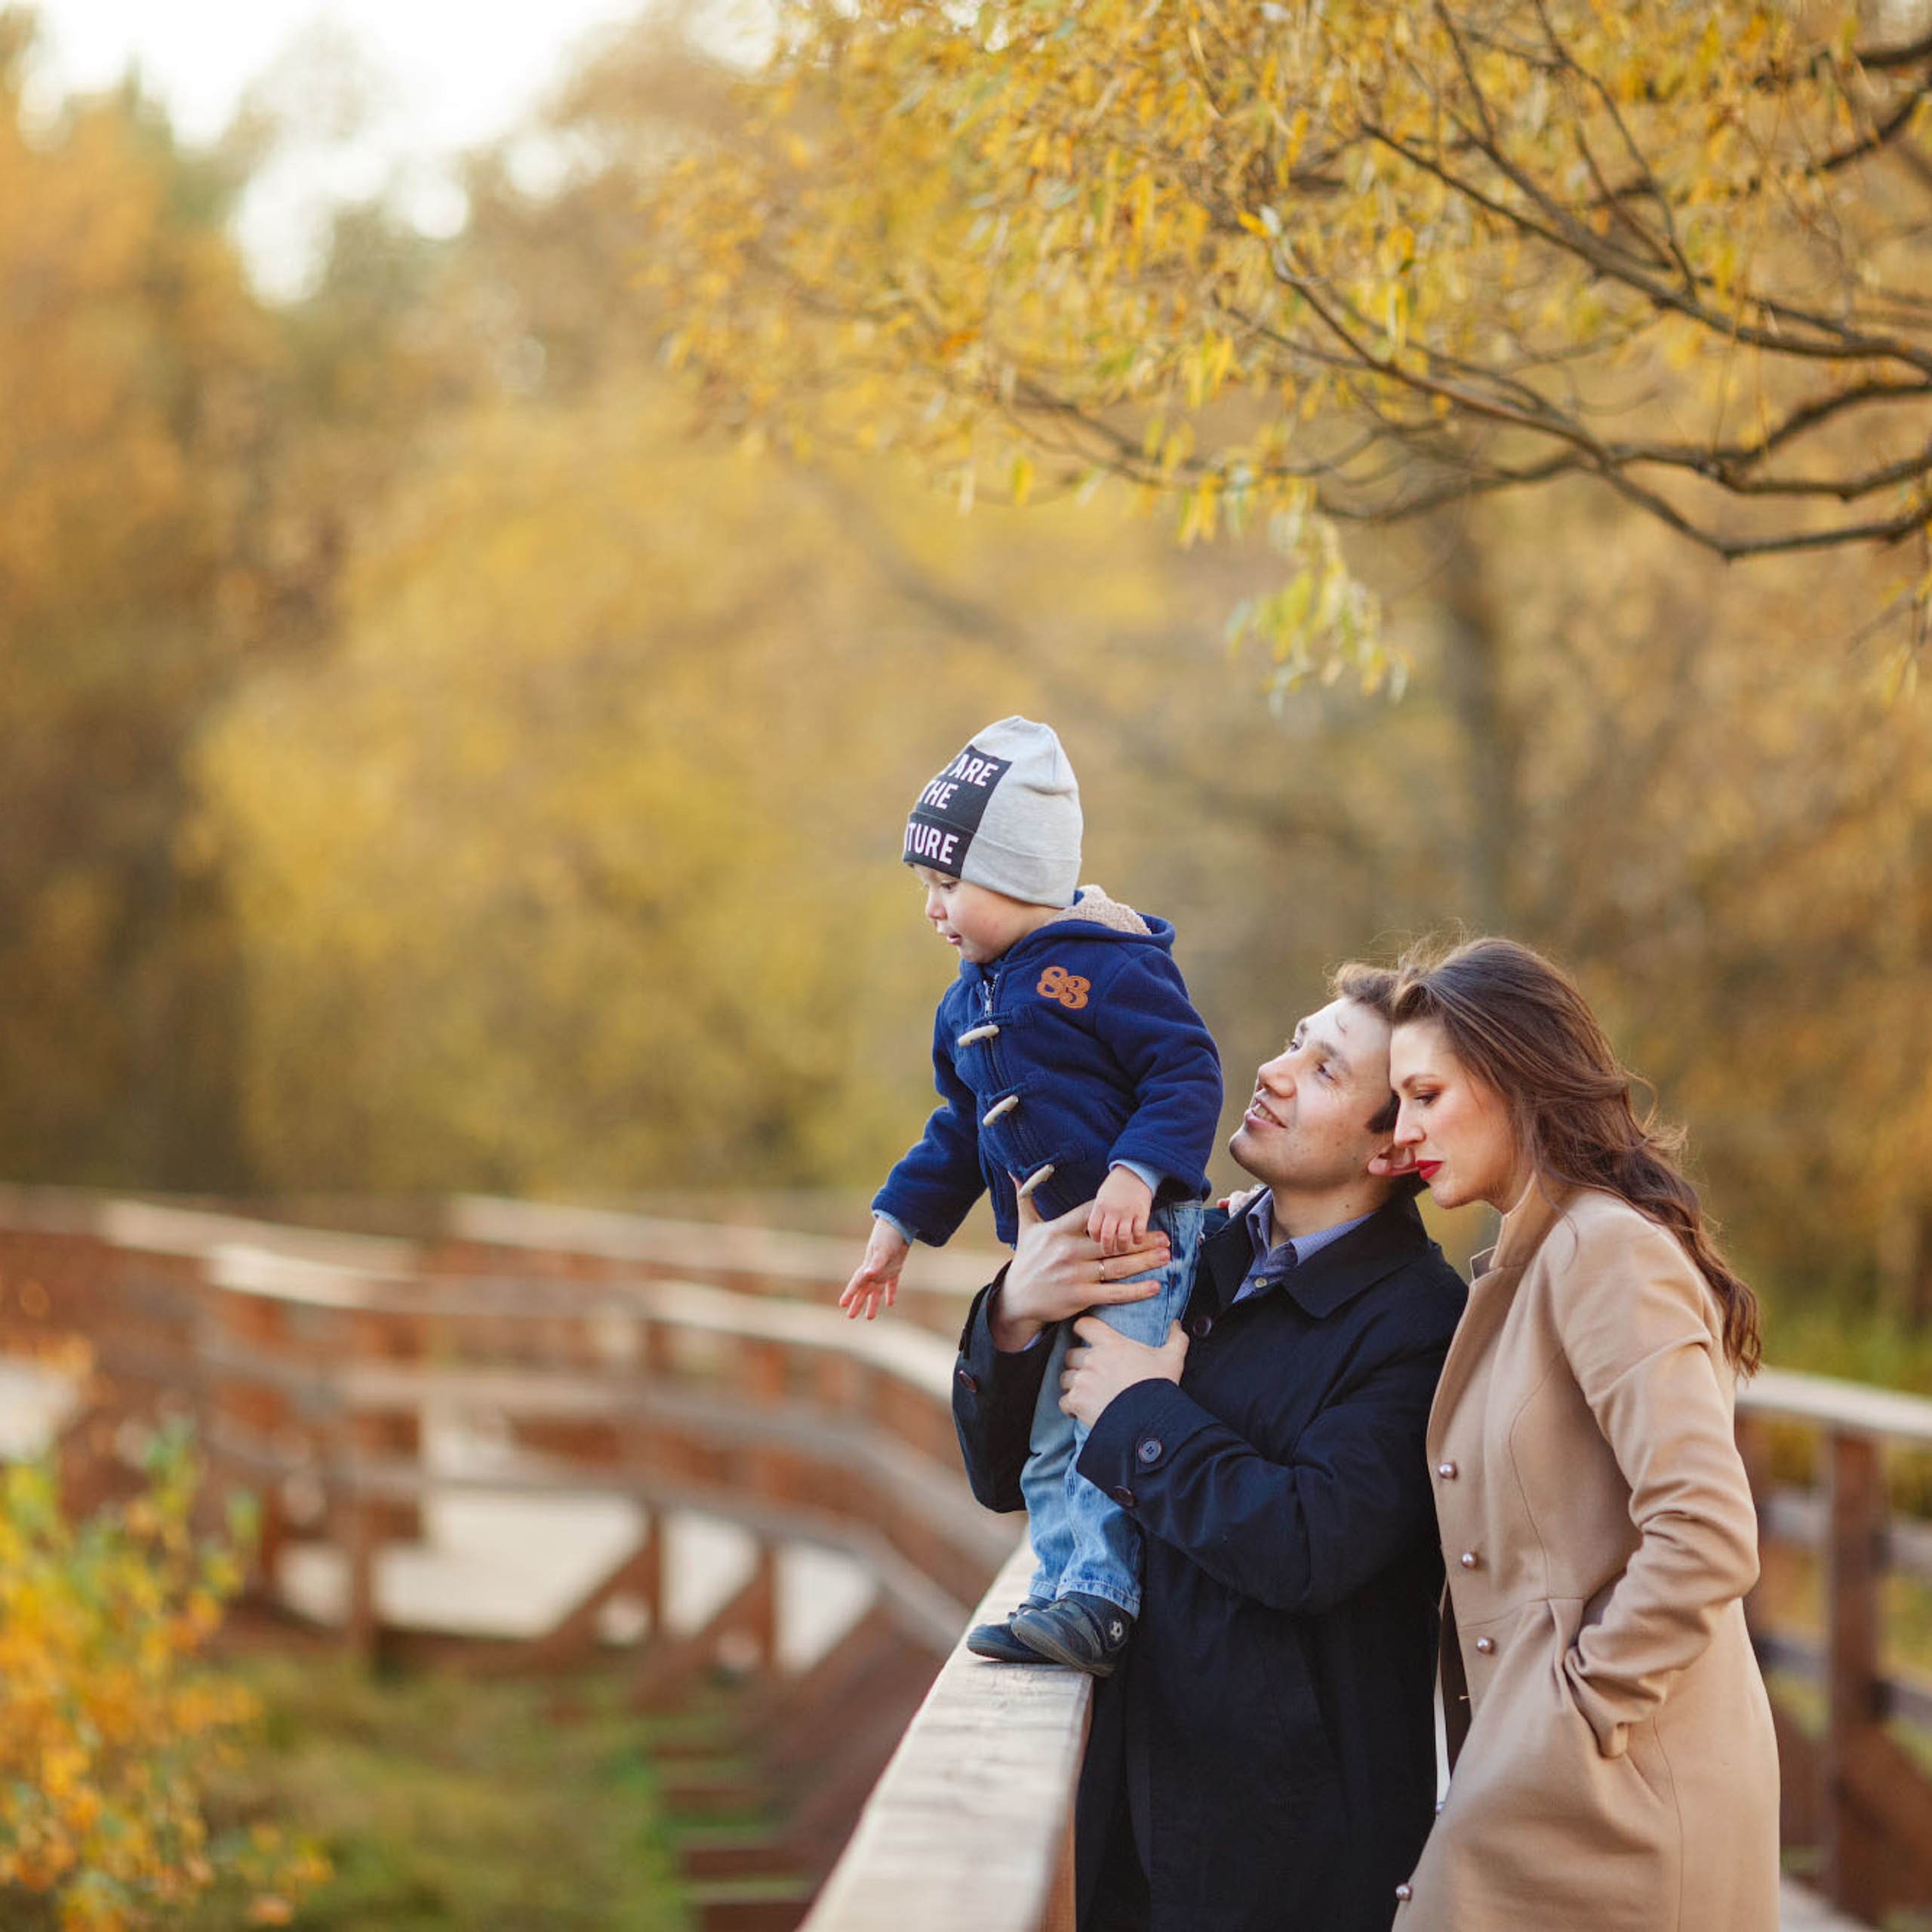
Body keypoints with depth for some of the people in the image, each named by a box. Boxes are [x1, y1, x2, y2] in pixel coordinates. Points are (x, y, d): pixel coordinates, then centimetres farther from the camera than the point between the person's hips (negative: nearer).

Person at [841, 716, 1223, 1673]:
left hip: (1138, 1235, -9)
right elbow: (962, 1128, 25)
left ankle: (1099, 1596, -22)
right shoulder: (968, 1002, 15)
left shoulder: (1106, 965, -13)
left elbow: (1186, 1074, -17)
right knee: (1045, 1432, 8)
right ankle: (1061, 1587, 12)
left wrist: (1136, 1172, -29)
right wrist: (899, 1221, 23)